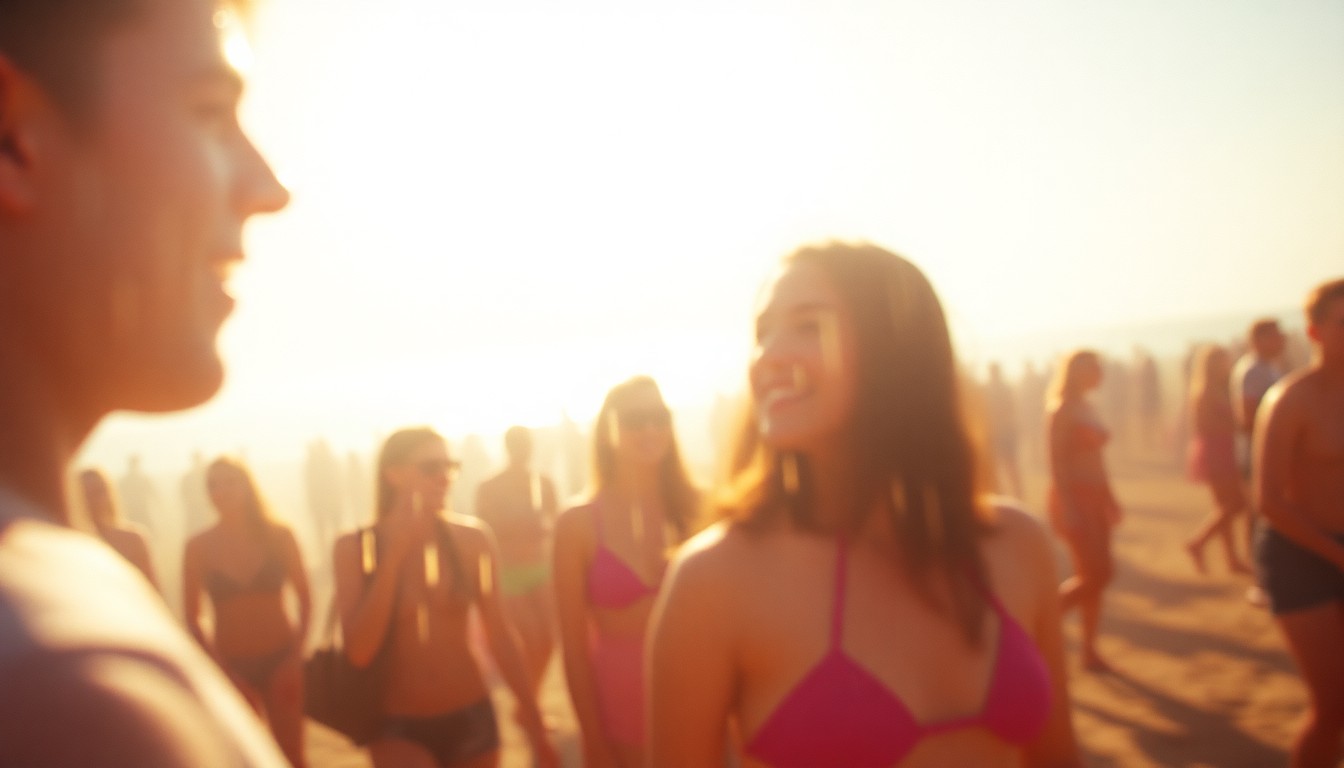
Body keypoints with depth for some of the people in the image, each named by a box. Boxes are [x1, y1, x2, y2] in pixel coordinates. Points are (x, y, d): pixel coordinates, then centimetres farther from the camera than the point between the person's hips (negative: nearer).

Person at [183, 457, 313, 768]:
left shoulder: (278, 535, -3)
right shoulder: (199, 546, -3)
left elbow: (305, 602, 2)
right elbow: (192, 618, 0)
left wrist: (295, 657, -7)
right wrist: (224, 670, -7)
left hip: (280, 660, 0)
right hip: (233, 667, 0)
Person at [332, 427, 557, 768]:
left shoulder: (472, 539, -4)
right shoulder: (354, 547, -7)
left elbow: (500, 637, 2)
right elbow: (359, 651, -16)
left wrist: (534, 723, 3)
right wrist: (395, 553, -17)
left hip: (471, 719, 2)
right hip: (398, 727, -2)